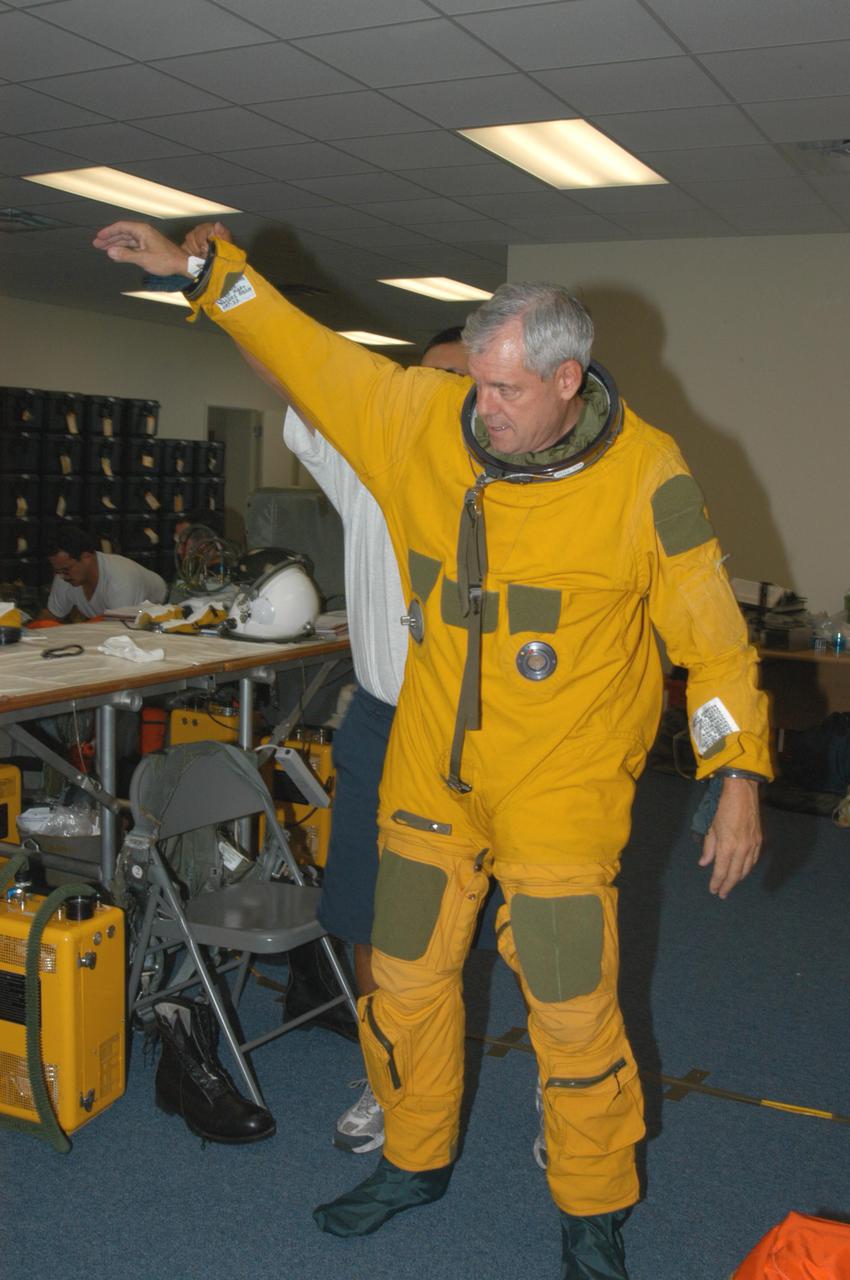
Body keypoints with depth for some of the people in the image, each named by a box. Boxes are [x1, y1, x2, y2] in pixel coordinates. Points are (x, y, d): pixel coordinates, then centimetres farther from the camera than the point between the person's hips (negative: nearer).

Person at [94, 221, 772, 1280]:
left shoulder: (643, 476, -13)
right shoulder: (424, 420, -4)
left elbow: (709, 632, -7)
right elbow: (309, 352, 8)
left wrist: (738, 775, -10)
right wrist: (199, 270, 9)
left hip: (563, 779, -4)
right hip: (431, 766, 4)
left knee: (571, 1004, 1)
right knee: (407, 977, 14)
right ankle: (415, 1161, 39)